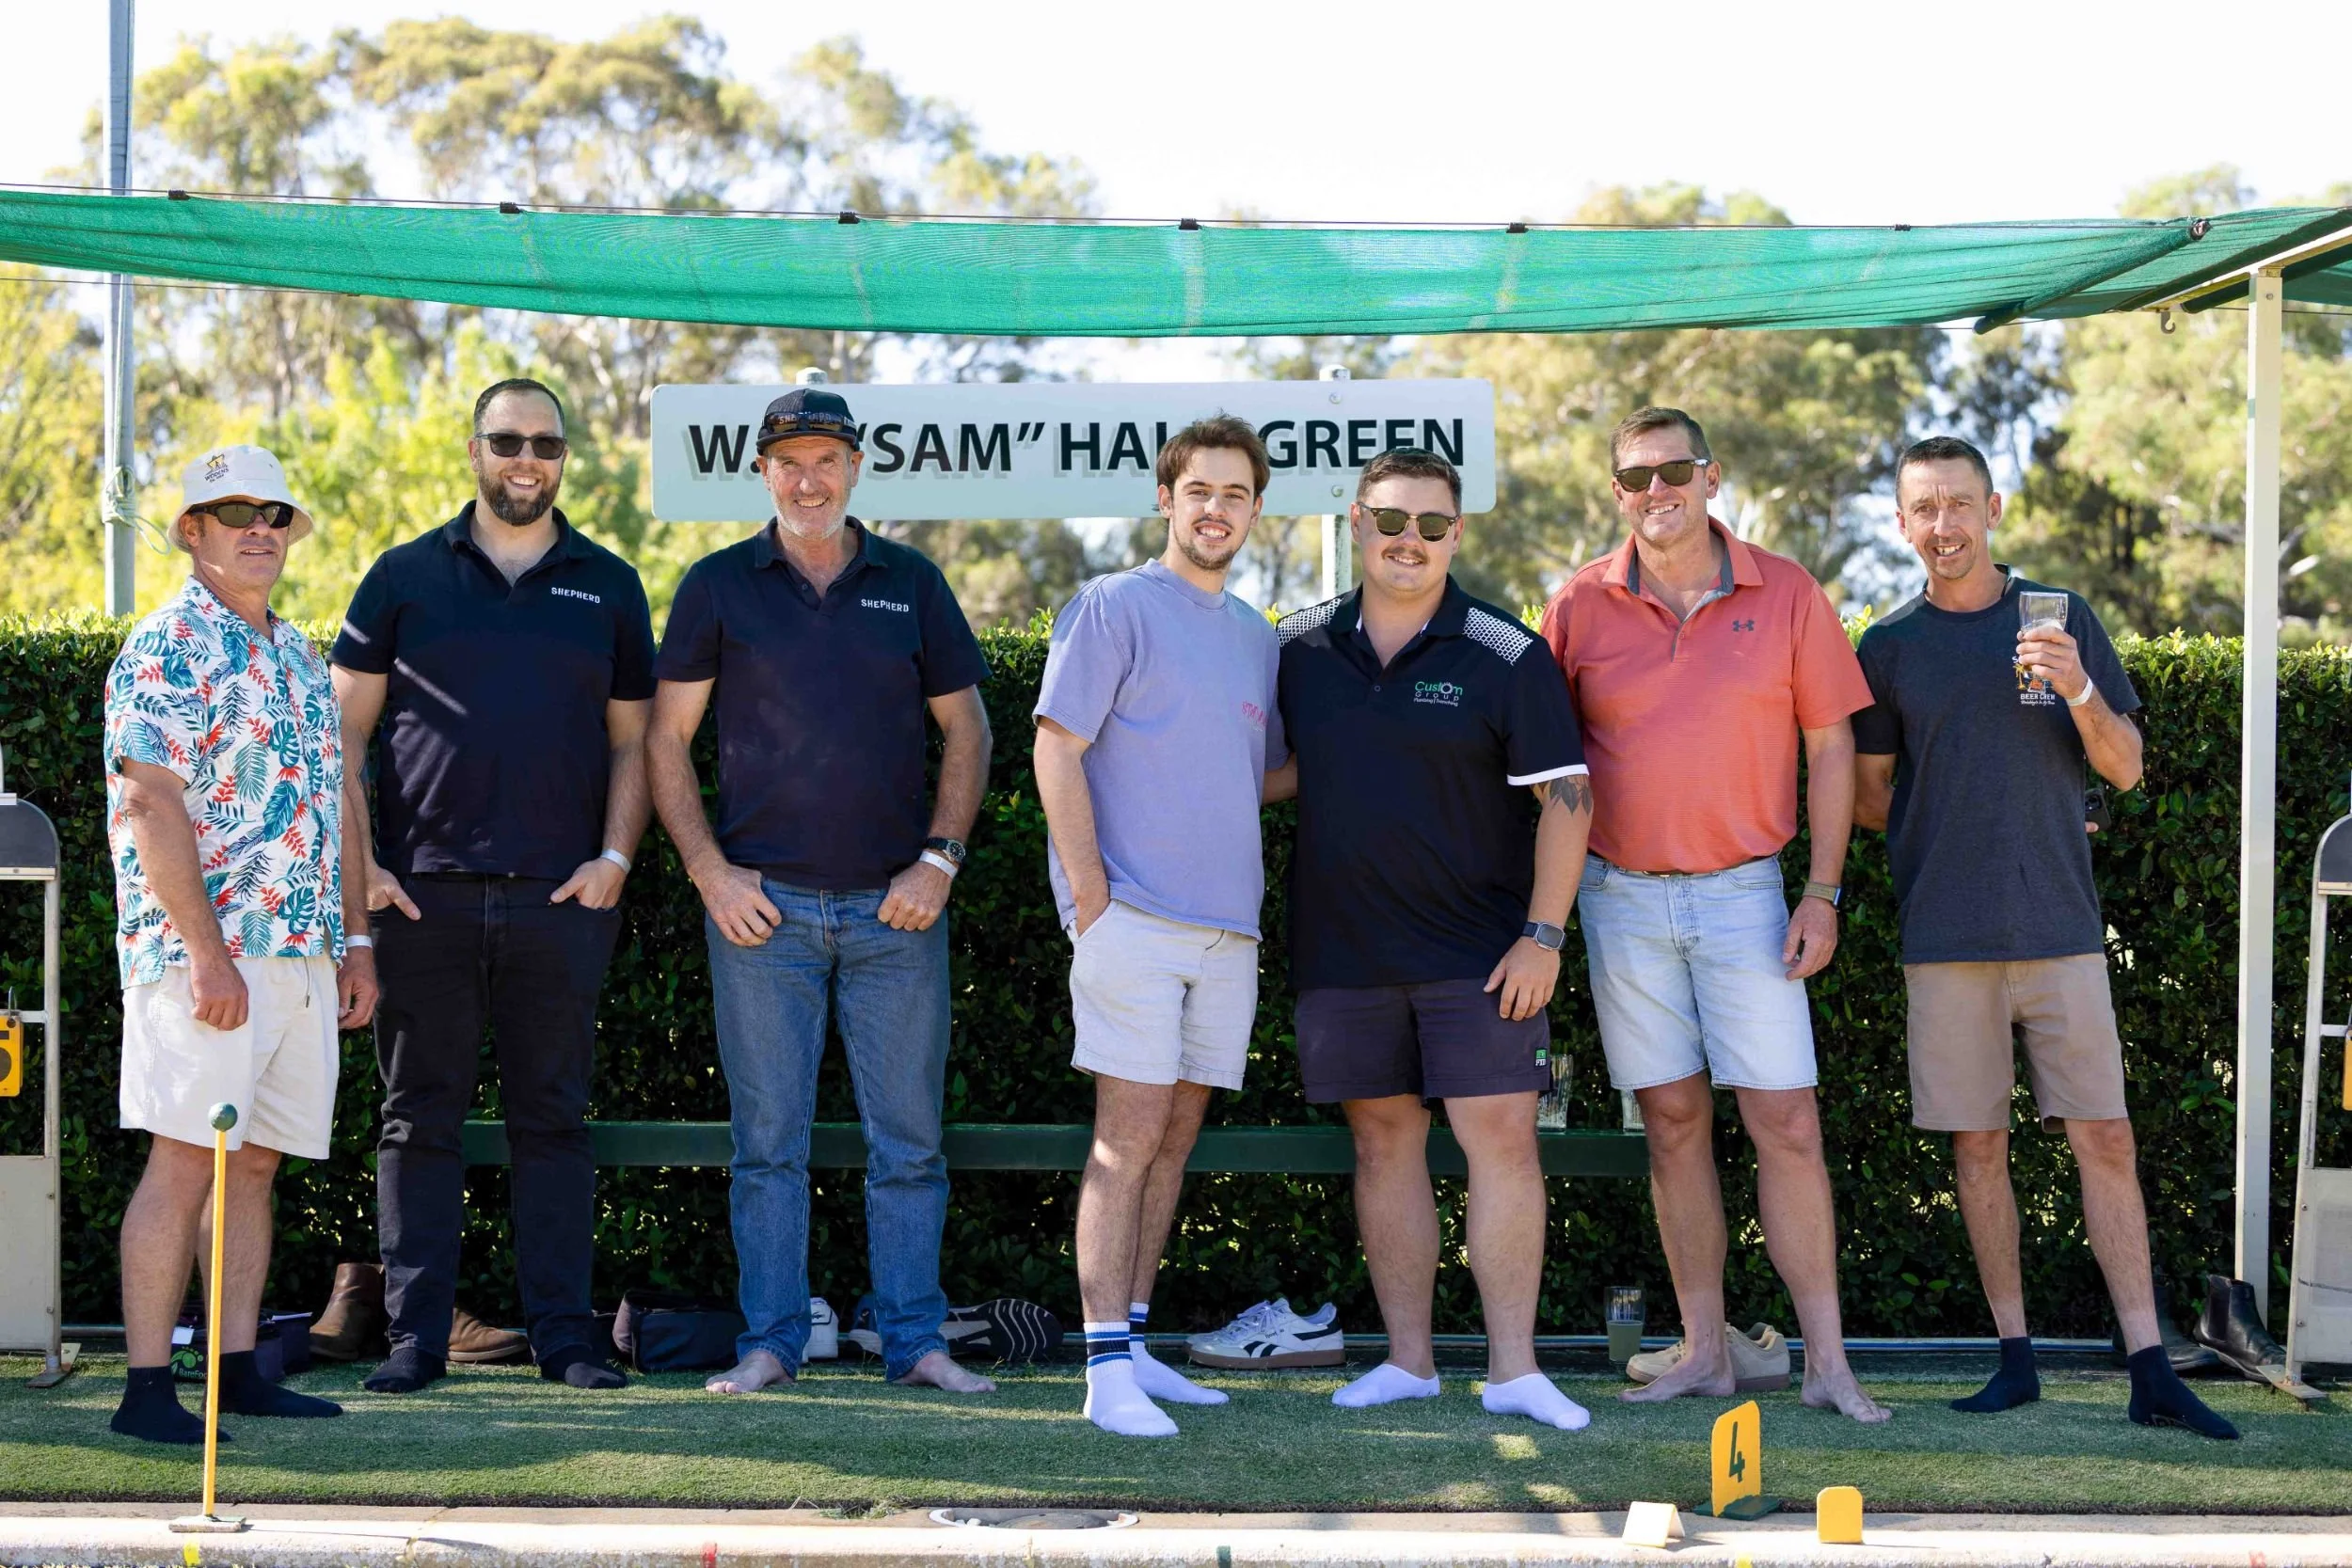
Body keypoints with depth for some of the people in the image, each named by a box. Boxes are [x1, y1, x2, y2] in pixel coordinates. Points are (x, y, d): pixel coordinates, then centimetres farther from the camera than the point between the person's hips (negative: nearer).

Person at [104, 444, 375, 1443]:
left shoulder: (299, 658, 19)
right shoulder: (168, 649, -6)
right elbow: (151, 805, -15)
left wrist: (356, 938, 18)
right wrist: (205, 949, -20)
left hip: (305, 954, 8)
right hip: (207, 954, -8)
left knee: (256, 1161, 9)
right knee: (186, 1160, -9)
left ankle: (239, 1369, 13)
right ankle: (148, 1388, -9)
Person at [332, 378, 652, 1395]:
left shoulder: (608, 587, 12)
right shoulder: (406, 577, 8)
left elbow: (632, 740, 12)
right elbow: (343, 731, 7)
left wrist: (614, 858, -1)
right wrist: (353, 860, -4)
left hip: (561, 897, 1)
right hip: (424, 893, -1)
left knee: (553, 1120, 4)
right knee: (420, 1119, 2)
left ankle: (565, 1335, 8)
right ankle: (414, 1337, 6)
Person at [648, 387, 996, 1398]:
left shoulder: (911, 585, 9)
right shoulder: (720, 585, 5)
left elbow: (966, 728, 12)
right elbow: (667, 736, 5)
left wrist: (941, 859, 0)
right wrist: (708, 868, -5)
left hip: (894, 905, 1)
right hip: (762, 902, -1)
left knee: (909, 1139, 3)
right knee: (769, 1138, 1)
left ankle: (914, 1341, 9)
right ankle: (770, 1342, 8)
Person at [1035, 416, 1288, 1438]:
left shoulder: (1255, 636, 18)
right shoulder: (1112, 607, -3)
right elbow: (1056, 749, -8)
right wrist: (1092, 896, -13)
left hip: (1227, 928, 7)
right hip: (1133, 917, -7)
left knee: (1176, 1134, 9)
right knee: (1129, 1135, -10)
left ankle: (1132, 1342, 15)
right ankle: (1108, 1369, -10)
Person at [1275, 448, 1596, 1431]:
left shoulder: (1506, 658, -4)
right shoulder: (1299, 650, 6)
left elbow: (1565, 796, -5)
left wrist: (1543, 935, -11)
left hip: (1478, 949, -3)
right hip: (1341, 947, 3)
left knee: (1501, 1139, -6)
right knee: (1383, 1141, 7)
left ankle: (1514, 1370, -4)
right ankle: (1408, 1360, 13)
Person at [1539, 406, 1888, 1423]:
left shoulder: (1784, 594, 0)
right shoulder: (1581, 607, 2)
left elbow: (1830, 745, 3)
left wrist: (1823, 893, -3)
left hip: (1743, 893, -1)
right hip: (1622, 898, 1)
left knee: (1787, 1124, -5)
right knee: (1673, 1121, 6)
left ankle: (1827, 1361, -2)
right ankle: (1704, 1350, 12)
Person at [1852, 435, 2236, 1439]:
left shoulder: (2063, 620, 7)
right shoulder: (1890, 648, 6)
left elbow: (2124, 769, 5)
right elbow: (1869, 798, 11)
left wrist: (2077, 690, -12)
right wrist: (1944, 839, -3)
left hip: (2060, 924, 0)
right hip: (1946, 939, 0)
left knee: (2105, 1137, -4)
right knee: (1978, 1143, 2)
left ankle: (2150, 1369, -3)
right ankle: (2014, 1358, 11)